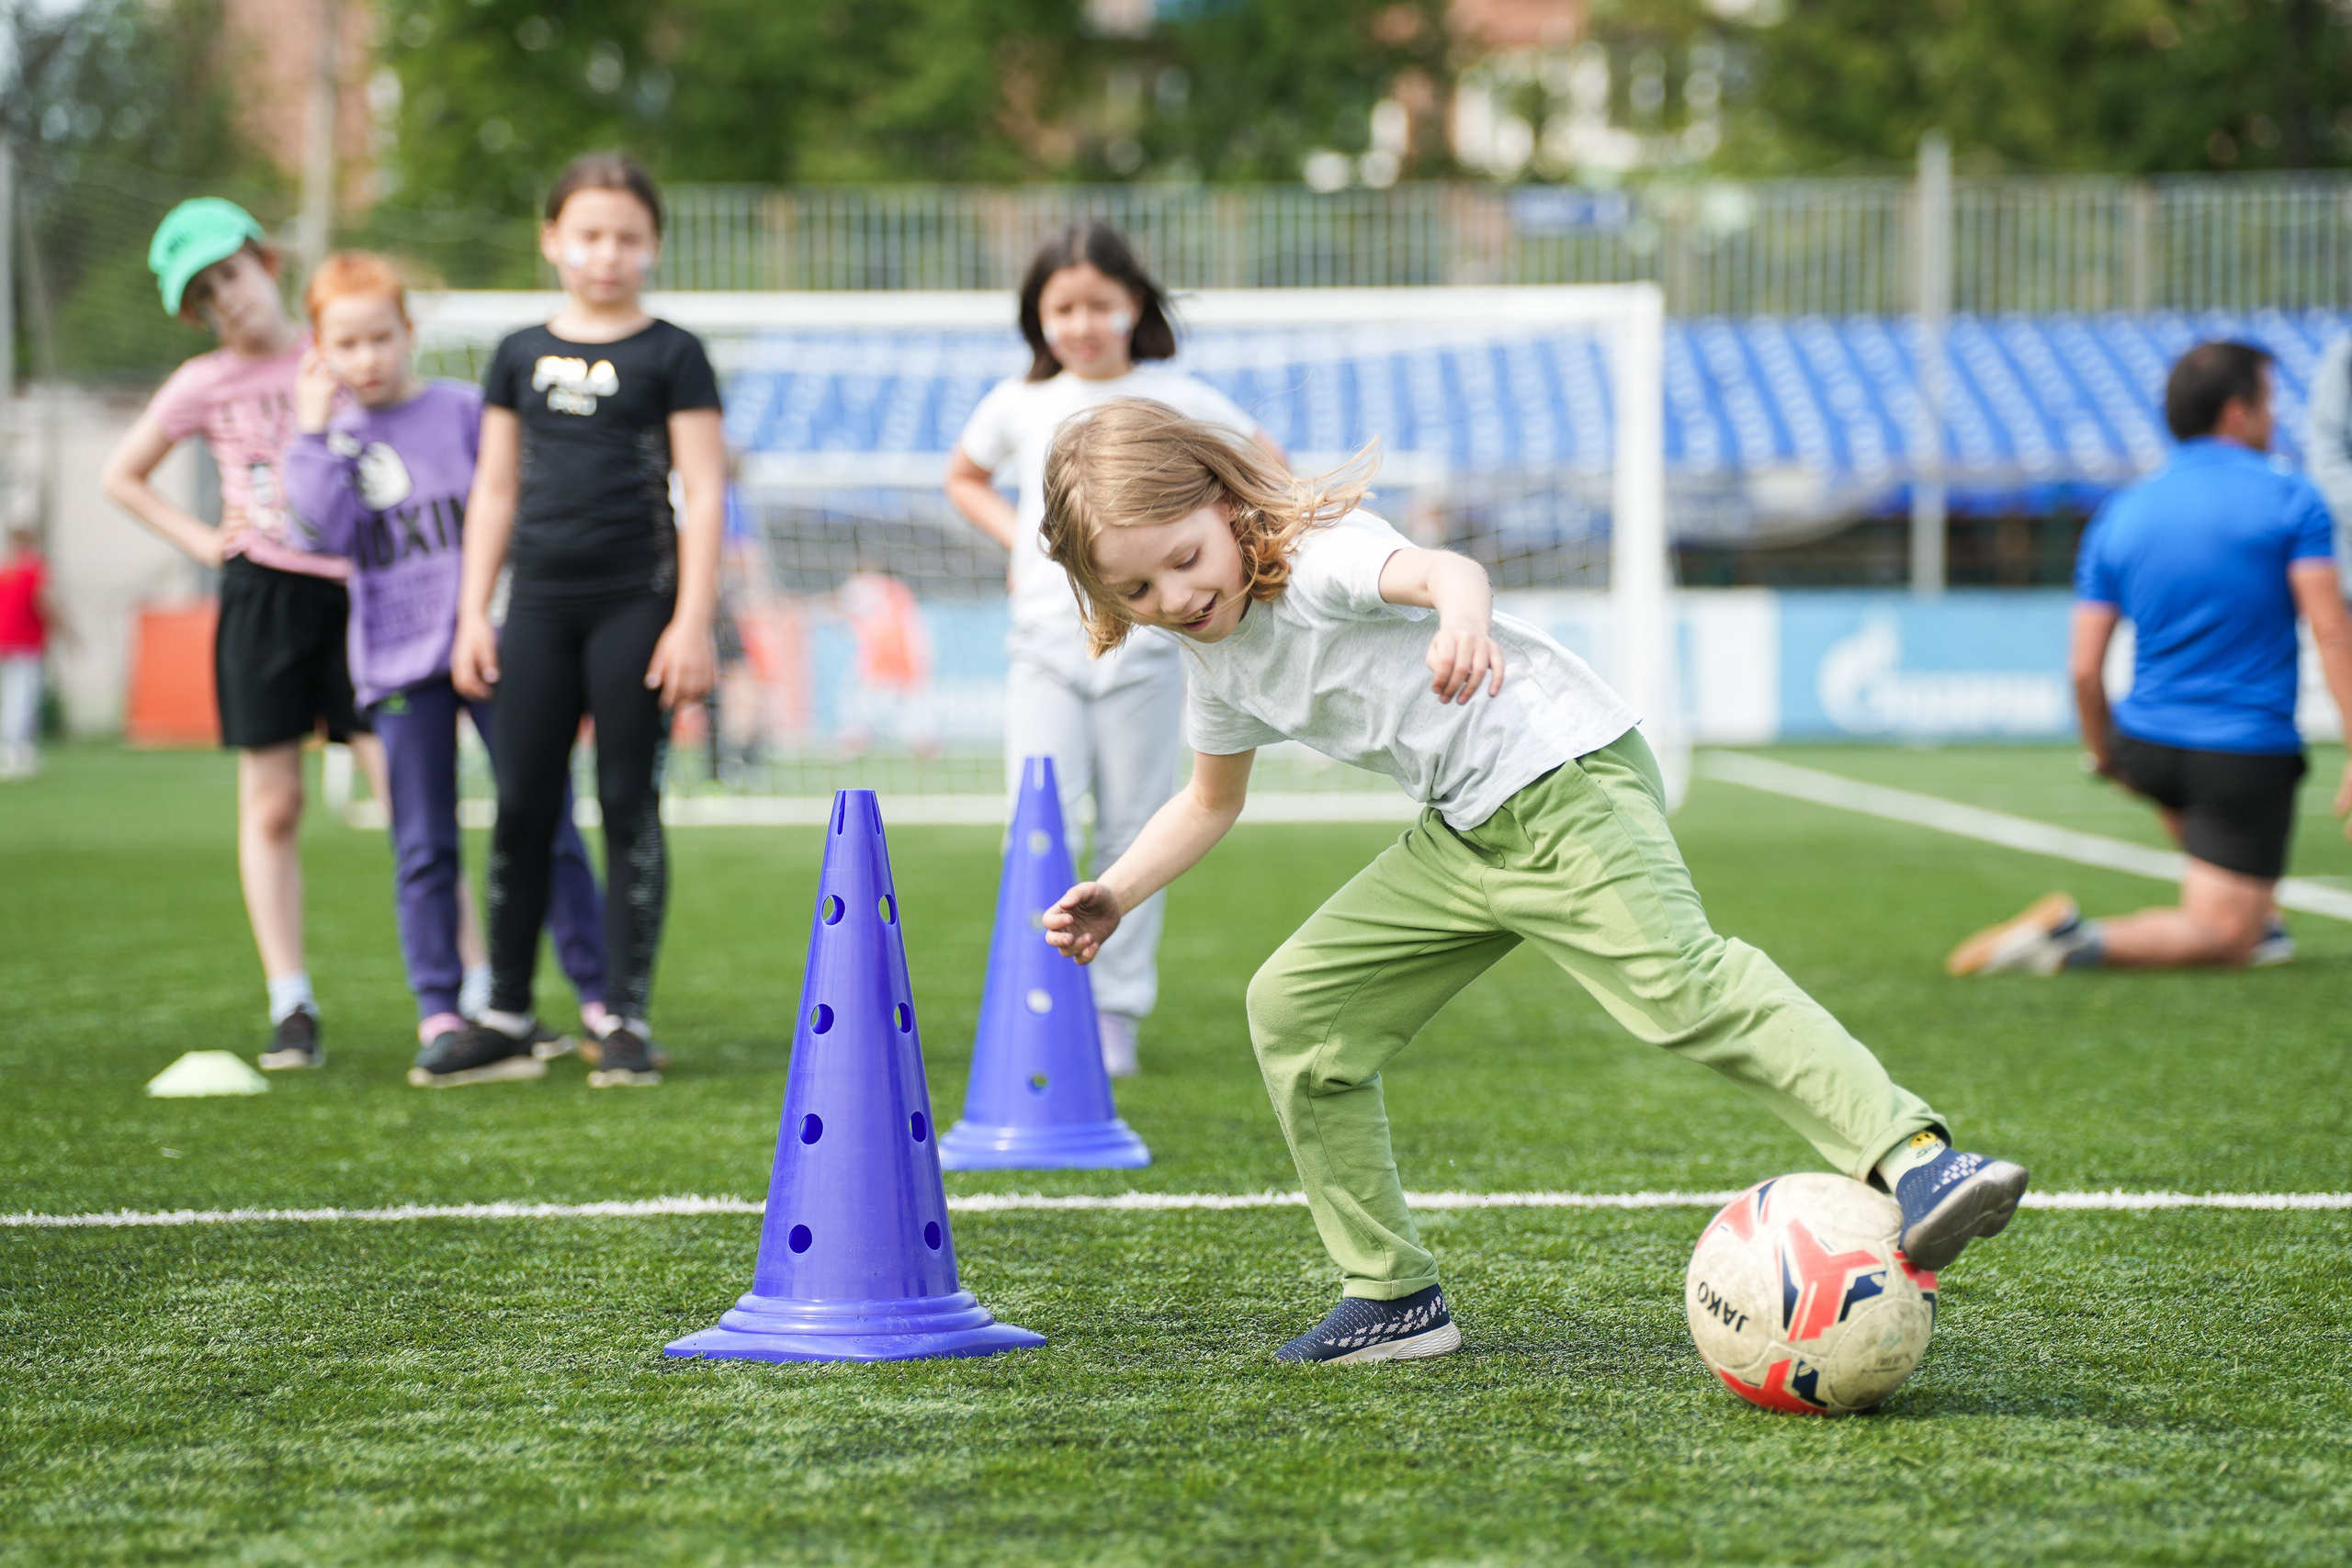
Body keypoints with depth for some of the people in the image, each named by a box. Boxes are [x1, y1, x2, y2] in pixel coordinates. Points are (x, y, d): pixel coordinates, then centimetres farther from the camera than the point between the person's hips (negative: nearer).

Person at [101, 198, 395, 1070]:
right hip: (263, 595, 1)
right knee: (272, 805, 2)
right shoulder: (204, 386, 4)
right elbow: (121, 476, 15)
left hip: (356, 590, -1)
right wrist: (199, 540, 4)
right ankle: (291, 1006, 7)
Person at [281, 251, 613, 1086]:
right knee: (423, 850, 4)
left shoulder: (464, 409, 2)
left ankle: (597, 996, 6)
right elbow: (328, 529, -8)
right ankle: (439, 1015, 9)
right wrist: (315, 434, -9)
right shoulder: (329, 440, 7)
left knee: (546, 827, -1)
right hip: (399, 663, 2)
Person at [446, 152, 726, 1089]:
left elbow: (704, 493, -3)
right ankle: (506, 1012, 13)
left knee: (628, 807, -2)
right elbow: (494, 492, 15)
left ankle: (626, 1017, 4)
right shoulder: (521, 356, 12)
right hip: (539, 605, 3)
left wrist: (692, 623, -9)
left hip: (635, 604, -3)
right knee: (521, 808, 4)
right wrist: (472, 614, 9)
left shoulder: (670, 356, 1)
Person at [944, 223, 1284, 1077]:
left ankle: (1115, 1013, 11)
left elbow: (1270, 467, 12)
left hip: (1144, 643, -1)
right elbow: (964, 476, 26)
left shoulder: (1175, 398, 1)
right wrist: (1016, 538, 9)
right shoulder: (1021, 403, 6)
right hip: (1045, 644, 1)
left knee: (1132, 834, 3)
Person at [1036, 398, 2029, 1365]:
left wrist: (1461, 614, -65)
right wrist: (1115, 895, 13)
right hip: (1461, 839, 9)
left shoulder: (1319, 554, -17)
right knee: (1293, 1007, 9)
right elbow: (1211, 801, 28)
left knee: (1677, 979, -31)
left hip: (1565, 778, -9)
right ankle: (1392, 1296, 14)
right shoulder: (1216, 659, 9)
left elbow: (1438, 569, -41)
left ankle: (1910, 1156, -44)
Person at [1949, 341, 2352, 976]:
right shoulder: (2291, 499, -6)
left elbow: (2084, 667, 3)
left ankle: (2257, 916, 29)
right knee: (2222, 939, -4)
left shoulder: (2122, 512, 4)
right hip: (2252, 757, -5)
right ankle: (2080, 944, -27)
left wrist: (2103, 753, 19)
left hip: (2148, 745, 5)